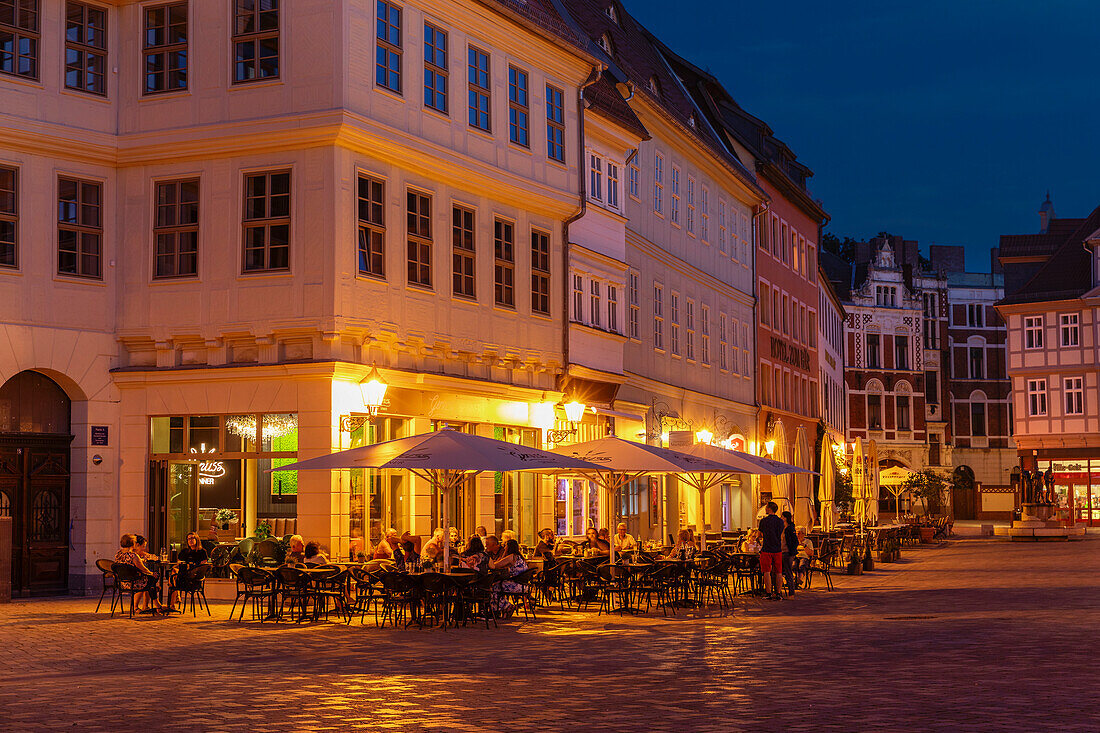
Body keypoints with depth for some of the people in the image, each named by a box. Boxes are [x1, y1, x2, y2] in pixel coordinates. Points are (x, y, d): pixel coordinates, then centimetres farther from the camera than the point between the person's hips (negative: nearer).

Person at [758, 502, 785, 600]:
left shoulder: (764, 521, -5)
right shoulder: (780, 521, 4)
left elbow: (760, 535, 10)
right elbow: (781, 537, 12)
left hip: (767, 549, -3)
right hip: (778, 550, 4)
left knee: (767, 572, -2)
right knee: (777, 572, 8)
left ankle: (769, 593, -6)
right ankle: (778, 593, 8)